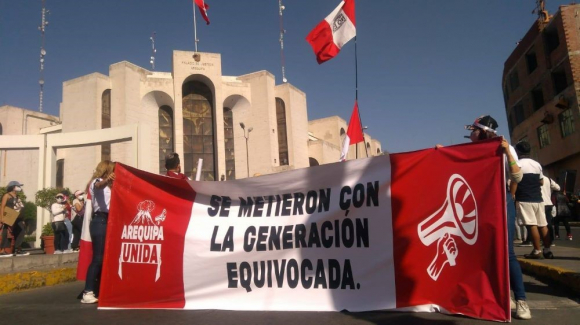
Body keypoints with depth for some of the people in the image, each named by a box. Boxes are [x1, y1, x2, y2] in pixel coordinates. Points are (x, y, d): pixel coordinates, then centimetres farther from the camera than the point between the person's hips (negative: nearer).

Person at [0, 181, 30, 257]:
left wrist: (22, 220, 15)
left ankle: (18, 250, 10)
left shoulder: (17, 198, 20)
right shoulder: (7, 196, 0)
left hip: (17, 219, 8)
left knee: (19, 234, 5)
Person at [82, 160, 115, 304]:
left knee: (103, 257, 9)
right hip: (100, 221, -9)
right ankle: (87, 293, -12)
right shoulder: (97, 182, -3)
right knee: (98, 257, -13)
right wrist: (106, 180, -46)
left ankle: (98, 291, 14)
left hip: (105, 221, 9)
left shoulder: (105, 184, 25)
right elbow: (99, 185, -27)